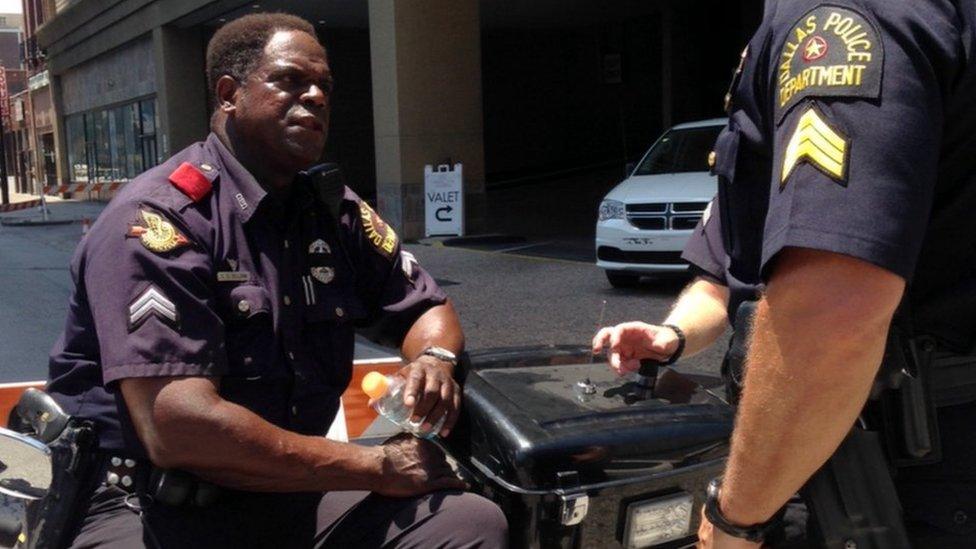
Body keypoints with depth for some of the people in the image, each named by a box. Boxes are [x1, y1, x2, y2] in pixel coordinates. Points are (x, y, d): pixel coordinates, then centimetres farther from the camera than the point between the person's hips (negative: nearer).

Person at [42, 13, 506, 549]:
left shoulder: (334, 209, 7)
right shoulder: (157, 217, -14)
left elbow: (426, 308, 20)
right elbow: (176, 429, -23)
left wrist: (435, 359, -7)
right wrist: (376, 466, -17)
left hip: (286, 492, 6)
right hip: (143, 505, -5)